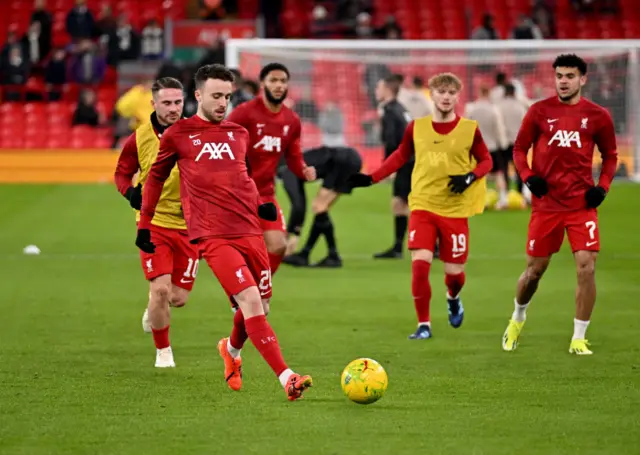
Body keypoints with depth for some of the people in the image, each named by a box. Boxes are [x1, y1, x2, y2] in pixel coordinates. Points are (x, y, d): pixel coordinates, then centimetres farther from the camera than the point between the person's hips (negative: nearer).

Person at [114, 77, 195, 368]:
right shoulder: (139, 139, -5)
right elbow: (122, 172, 10)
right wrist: (131, 192, -11)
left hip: (187, 224, 1)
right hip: (153, 222, -1)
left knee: (179, 297, 3)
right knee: (160, 288, -14)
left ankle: (154, 311, 41)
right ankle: (162, 350, 8)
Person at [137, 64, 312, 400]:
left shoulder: (239, 134, 16)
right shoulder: (178, 135, 4)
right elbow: (156, 178, 16)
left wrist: (260, 204, 10)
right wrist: (144, 225, 16)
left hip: (249, 232, 5)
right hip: (213, 237, -5)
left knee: (260, 307, 9)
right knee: (251, 302, -19)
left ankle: (232, 349, 43)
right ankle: (287, 379, -24)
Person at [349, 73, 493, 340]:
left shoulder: (469, 130, -4)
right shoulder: (416, 128, 1)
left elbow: (486, 160, 6)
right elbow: (400, 156, 16)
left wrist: (469, 177, -14)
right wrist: (371, 178, 7)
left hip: (455, 210, -1)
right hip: (423, 206, 1)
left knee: (453, 271, 3)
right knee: (420, 263, -15)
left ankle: (453, 299, 42)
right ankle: (423, 324, -1)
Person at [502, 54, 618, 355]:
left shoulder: (597, 116, 1)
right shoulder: (539, 111, 1)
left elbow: (610, 155, 13)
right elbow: (519, 149, 8)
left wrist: (602, 186, -2)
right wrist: (528, 177, -9)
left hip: (582, 204, 0)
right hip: (546, 204, 0)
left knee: (586, 267, -12)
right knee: (535, 269, 8)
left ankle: (579, 339, 0)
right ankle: (518, 317, 38)